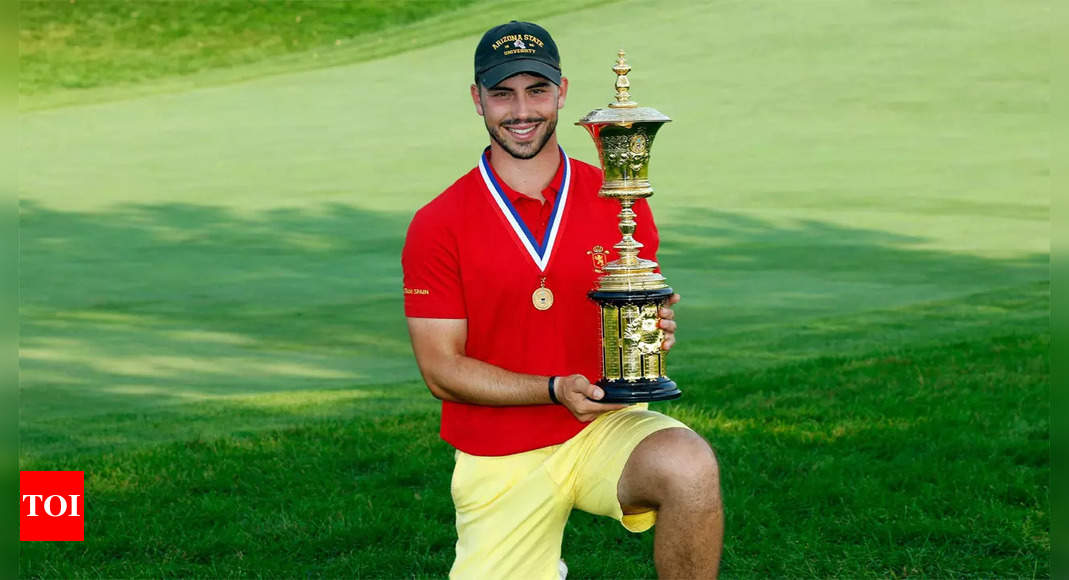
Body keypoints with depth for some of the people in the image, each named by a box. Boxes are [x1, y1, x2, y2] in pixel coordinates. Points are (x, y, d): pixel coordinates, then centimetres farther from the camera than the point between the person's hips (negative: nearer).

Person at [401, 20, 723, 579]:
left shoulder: (620, 203, 1)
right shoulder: (436, 225, -5)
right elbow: (441, 369, -7)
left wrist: (654, 336, -15)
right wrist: (557, 390, -20)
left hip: (606, 428, 0)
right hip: (499, 462, 0)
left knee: (690, 468, -31)